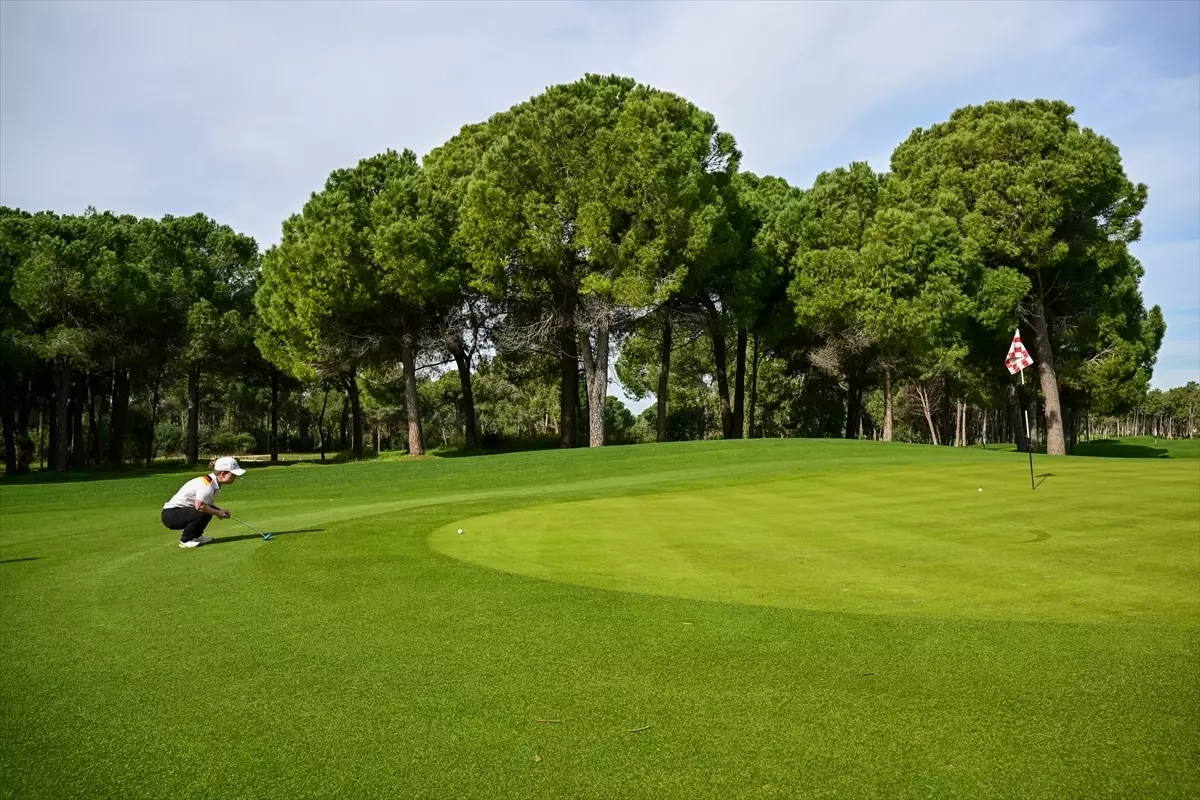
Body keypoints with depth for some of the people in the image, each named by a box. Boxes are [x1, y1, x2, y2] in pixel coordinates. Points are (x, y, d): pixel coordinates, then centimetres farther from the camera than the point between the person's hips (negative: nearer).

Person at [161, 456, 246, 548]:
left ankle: (195, 536, 15)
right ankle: (185, 540, -8)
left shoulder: (214, 482, 3)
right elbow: (199, 506, -28)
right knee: (202, 514, -27)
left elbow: (207, 503, 8)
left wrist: (220, 510, -7)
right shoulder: (207, 485, -26)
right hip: (170, 514, -9)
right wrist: (217, 513, -15)